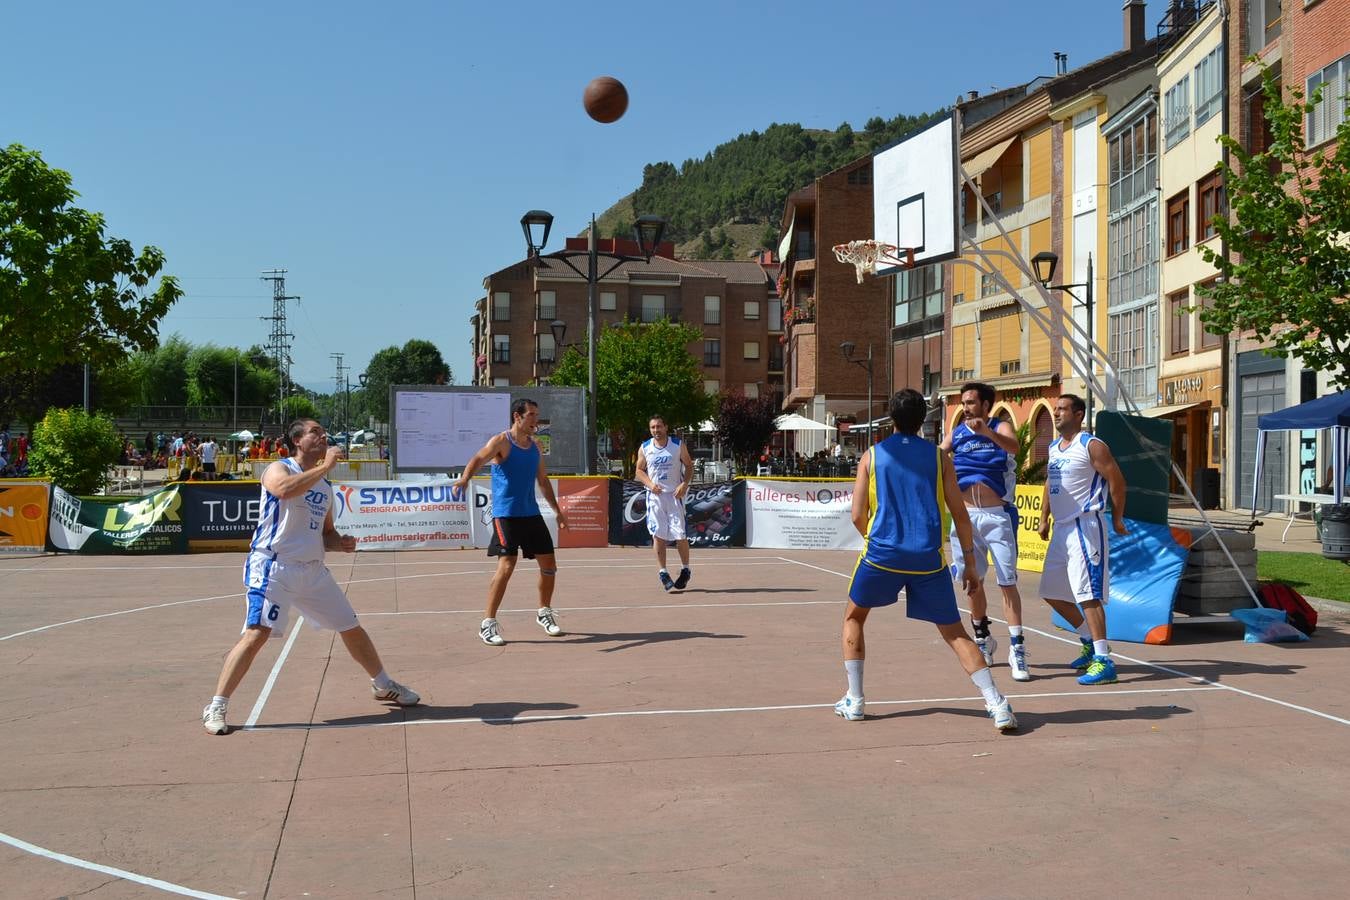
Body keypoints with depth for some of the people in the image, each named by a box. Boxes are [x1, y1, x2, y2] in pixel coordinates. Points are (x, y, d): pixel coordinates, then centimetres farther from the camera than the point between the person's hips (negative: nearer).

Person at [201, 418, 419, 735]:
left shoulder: (325, 485, 16)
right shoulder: (279, 469, -5)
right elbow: (285, 489, -31)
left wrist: (341, 543, 3)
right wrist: (324, 466, -24)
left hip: (313, 569, 7)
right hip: (274, 567, -7)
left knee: (352, 628, 13)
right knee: (256, 634, -19)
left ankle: (383, 685, 32)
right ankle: (216, 707, -10)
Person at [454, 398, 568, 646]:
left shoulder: (535, 445, 11)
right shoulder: (501, 442, -9)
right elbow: (478, 460, -27)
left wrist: (557, 510, 22)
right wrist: (465, 477, -48)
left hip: (531, 513, 7)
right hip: (506, 514, -7)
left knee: (549, 564, 9)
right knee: (506, 566, -14)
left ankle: (544, 613, 31)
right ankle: (488, 623, -5)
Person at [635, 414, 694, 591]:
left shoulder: (678, 445, -2)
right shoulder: (644, 448, 2)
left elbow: (689, 466, 4)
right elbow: (640, 470, 10)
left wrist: (685, 484, -12)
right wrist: (650, 484, -8)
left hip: (675, 494, -1)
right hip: (655, 495, 1)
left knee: (680, 535, -4)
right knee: (658, 535, -3)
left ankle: (685, 570, 14)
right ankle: (662, 572, 6)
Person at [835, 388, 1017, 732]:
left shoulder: (872, 455, 6)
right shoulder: (938, 456, 8)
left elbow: (858, 515, 5)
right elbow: (959, 512, 5)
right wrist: (970, 561, 12)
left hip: (882, 553, -1)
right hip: (928, 558, 1)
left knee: (853, 617, 22)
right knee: (955, 633, 9)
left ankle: (854, 701, 18)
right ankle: (997, 705, -4)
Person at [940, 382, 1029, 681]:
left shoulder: (1000, 428, -3)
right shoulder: (956, 434, 7)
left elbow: (1014, 446, -24)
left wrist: (987, 432, -40)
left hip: (998, 515, -4)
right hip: (966, 515, 4)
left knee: (1008, 583, -4)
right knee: (973, 581, 11)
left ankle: (1017, 648, -1)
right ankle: (982, 639, 27)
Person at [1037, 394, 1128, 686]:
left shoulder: (1092, 445, -11)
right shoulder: (1053, 447, 15)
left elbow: (1116, 480, -10)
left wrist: (1117, 520, -7)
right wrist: (1044, 518, 18)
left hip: (1085, 526, -9)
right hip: (1061, 528, 9)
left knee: (1087, 593, -14)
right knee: (1051, 591, 14)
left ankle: (1103, 661, -12)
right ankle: (1090, 642, 30)